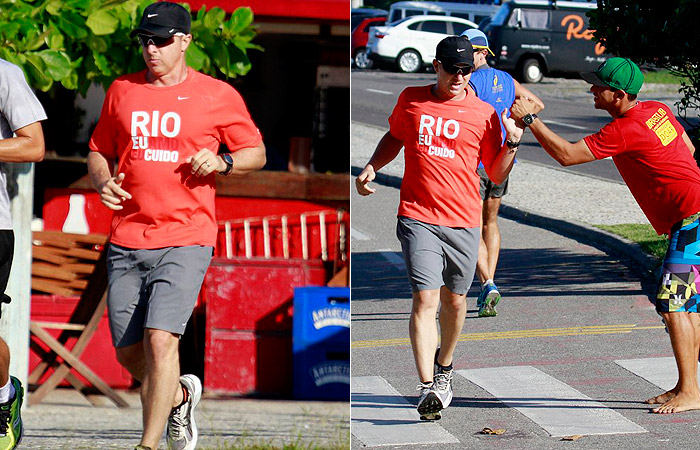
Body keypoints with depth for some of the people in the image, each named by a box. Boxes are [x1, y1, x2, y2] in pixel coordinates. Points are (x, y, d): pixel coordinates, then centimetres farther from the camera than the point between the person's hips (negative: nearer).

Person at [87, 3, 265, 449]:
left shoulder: (219, 95, 2)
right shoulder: (122, 91, 12)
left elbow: (257, 153, 11)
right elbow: (99, 152, 21)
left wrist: (222, 162, -10)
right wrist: (103, 182, -1)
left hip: (186, 240, -4)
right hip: (127, 241, 4)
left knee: (160, 339, -19)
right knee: (128, 353, 6)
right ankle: (180, 396, 36)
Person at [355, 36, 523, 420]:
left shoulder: (483, 114, 3)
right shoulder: (411, 100, 6)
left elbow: (496, 174, 8)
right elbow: (395, 137, 26)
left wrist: (511, 146, -10)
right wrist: (371, 169, 11)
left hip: (463, 222, 1)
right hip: (418, 218, -1)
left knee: (454, 301, 13)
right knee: (425, 299, -14)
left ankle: (443, 369, 39)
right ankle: (427, 388, -22)